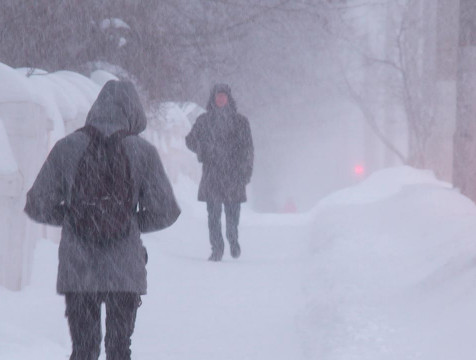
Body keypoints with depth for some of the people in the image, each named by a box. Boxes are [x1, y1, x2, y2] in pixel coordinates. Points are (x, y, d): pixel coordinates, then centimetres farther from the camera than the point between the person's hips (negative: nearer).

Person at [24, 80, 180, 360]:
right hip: (126, 273, 0)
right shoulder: (143, 152, -4)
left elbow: (38, 207, 0)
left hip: (76, 271, 0)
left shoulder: (67, 148, -2)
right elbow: (164, 212, -3)